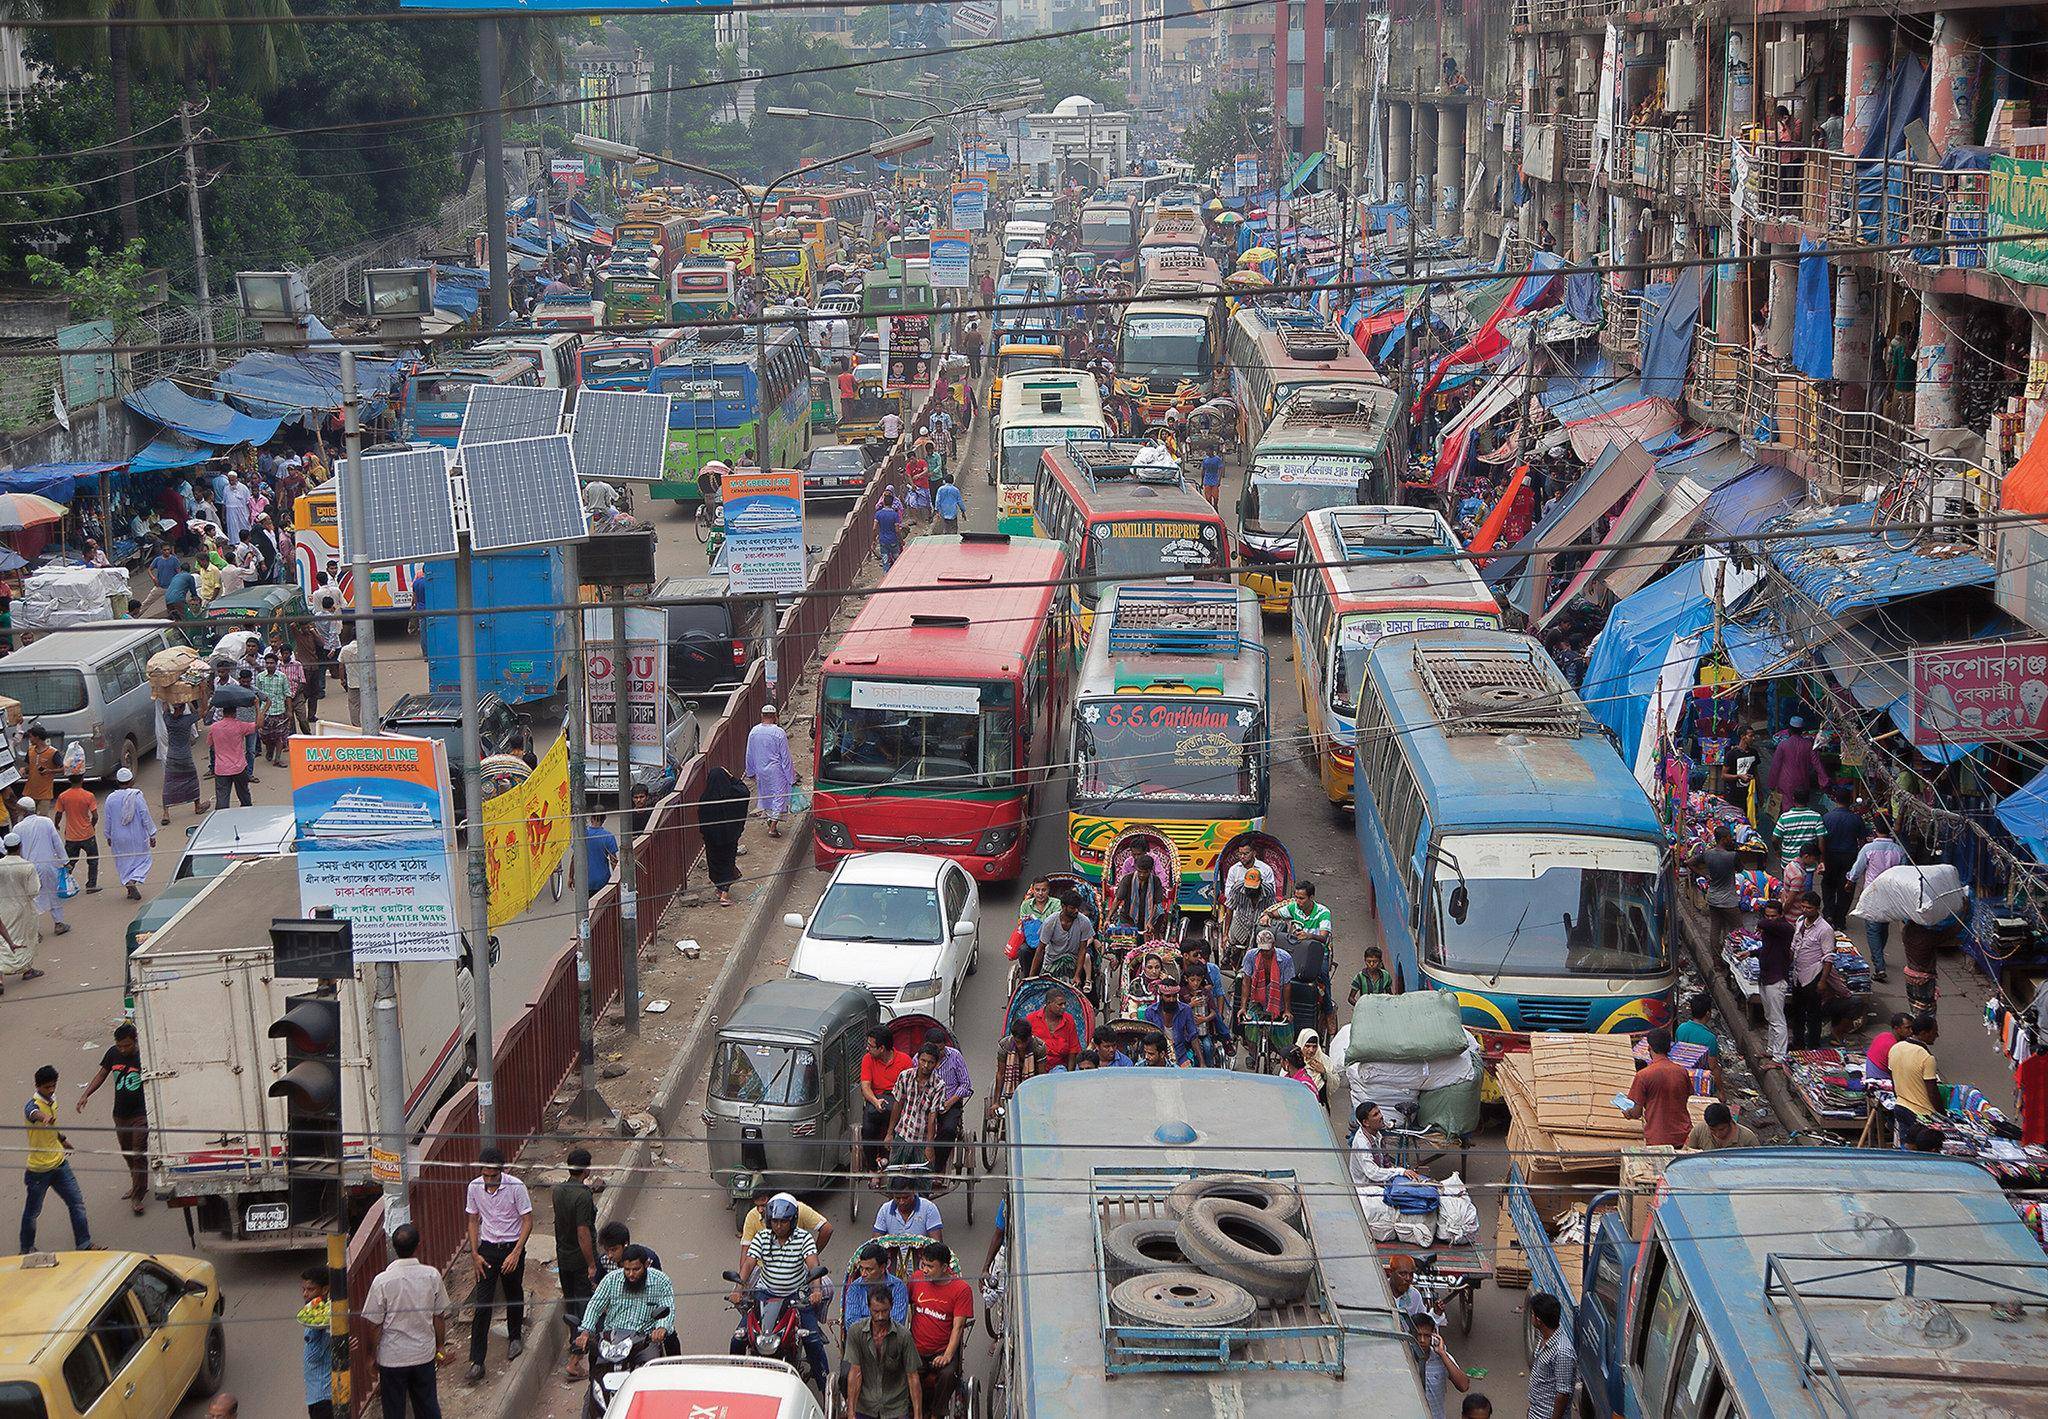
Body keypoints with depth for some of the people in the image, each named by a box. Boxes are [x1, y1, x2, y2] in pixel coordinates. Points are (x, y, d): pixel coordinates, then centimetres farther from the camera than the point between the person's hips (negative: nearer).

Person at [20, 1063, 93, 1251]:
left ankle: (83, 1244, 13)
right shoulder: (32, 1104, -21)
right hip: (39, 1169, -7)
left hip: (59, 1163, 7)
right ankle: (27, 1250, 27)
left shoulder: (52, 1101, 4)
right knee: (32, 1212, 9)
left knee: (77, 1202, 5)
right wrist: (44, 1118, -69)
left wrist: (63, 1139, 25)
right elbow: (33, 1113, -49)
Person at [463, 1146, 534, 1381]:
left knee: (514, 1295, 15)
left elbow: (527, 1221, -11)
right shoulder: (475, 1187, -7)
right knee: (481, 1304, -4)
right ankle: (477, 1361, -4)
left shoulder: (515, 1187, -17)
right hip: (487, 1248, 2)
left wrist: (516, 1253, -18)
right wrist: (474, 1254, -2)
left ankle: (515, 1337, 42)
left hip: (512, 1248, -2)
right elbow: (474, 1221, 5)